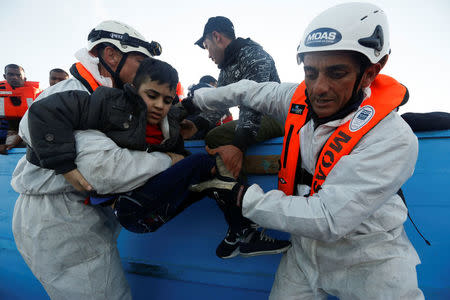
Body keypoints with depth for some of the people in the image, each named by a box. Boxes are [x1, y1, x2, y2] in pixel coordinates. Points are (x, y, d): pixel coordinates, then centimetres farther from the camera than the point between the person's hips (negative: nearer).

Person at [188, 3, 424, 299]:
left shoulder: (393, 140, -27)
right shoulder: (300, 99, -11)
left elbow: (327, 220, -30)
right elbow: (248, 90, 6)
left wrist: (241, 195, -27)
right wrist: (194, 101, 15)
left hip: (368, 260, -3)